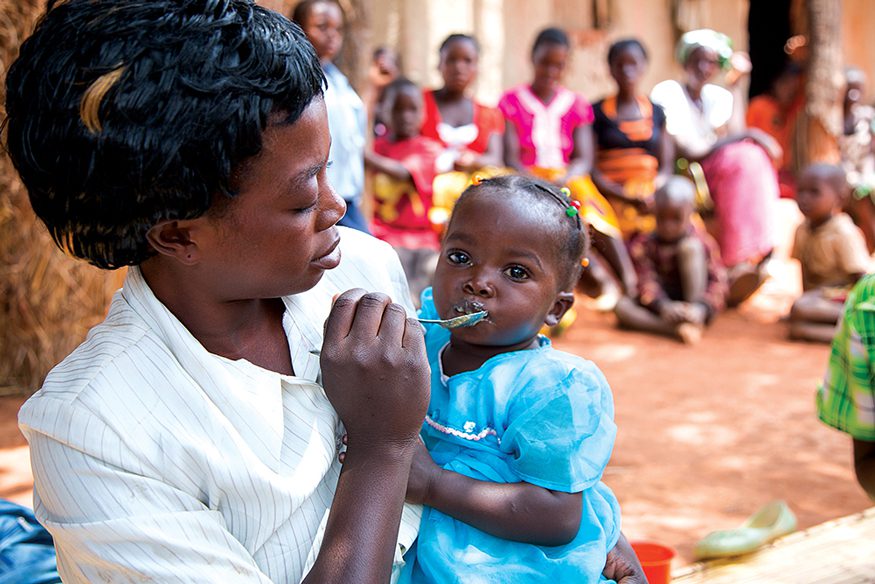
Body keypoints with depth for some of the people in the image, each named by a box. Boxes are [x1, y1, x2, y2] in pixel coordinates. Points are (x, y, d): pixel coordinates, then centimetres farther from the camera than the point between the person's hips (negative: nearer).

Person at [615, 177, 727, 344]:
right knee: (622, 307, -25)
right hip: (662, 303, 2)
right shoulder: (644, 244, -5)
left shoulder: (702, 241, -9)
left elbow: (717, 280, -16)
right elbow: (646, 282, -14)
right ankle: (677, 329, -39)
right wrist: (664, 306, -36)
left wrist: (700, 307, -36)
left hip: (693, 303, -2)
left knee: (689, 246, -20)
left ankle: (694, 321, -26)